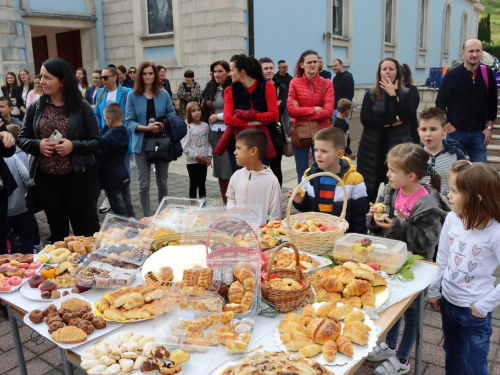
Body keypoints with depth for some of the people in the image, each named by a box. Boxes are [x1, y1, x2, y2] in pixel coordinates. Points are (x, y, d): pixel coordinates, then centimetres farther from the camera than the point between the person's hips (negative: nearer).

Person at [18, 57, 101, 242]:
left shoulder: (82, 107, -6)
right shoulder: (35, 108, 2)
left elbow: (96, 141, -4)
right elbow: (22, 138, 8)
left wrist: (74, 146, -21)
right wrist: (38, 145, -13)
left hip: (76, 176, -2)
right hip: (45, 177, 3)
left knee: (81, 224, 8)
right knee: (57, 227, 14)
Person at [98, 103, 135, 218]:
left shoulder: (106, 138, -16)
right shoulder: (126, 133, 4)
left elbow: (101, 162, -12)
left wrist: (98, 182, -4)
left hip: (112, 179, -7)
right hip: (124, 175, 7)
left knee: (121, 214, -1)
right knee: (129, 209, 13)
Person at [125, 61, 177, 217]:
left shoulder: (164, 94, 4)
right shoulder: (132, 96, -1)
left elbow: (172, 116, 7)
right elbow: (129, 121, -5)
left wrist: (163, 125, -14)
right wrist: (146, 127, -21)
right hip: (142, 143, -1)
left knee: (162, 183, 11)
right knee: (144, 184, 2)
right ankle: (147, 217, 14)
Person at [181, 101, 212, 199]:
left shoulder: (205, 125, 3)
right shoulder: (188, 128, -12)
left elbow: (207, 143, 9)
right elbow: (185, 147, -14)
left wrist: (209, 155, -3)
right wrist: (196, 156, -16)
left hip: (204, 161, 5)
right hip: (192, 162, -5)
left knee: (202, 184, 15)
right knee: (194, 184, 4)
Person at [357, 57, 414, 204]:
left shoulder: (405, 94, 5)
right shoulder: (371, 94, 4)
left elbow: (406, 117, -13)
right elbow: (365, 119, -10)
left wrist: (393, 94, -13)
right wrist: (390, 122, -14)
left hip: (397, 146, 0)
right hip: (372, 148, 0)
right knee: (370, 188, 5)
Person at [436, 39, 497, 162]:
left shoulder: (488, 74, 2)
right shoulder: (452, 75, -6)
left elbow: (493, 102, 9)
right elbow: (440, 103, -2)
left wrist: (489, 127, 4)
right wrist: (448, 126, -6)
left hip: (479, 133, 2)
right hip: (456, 132, -2)